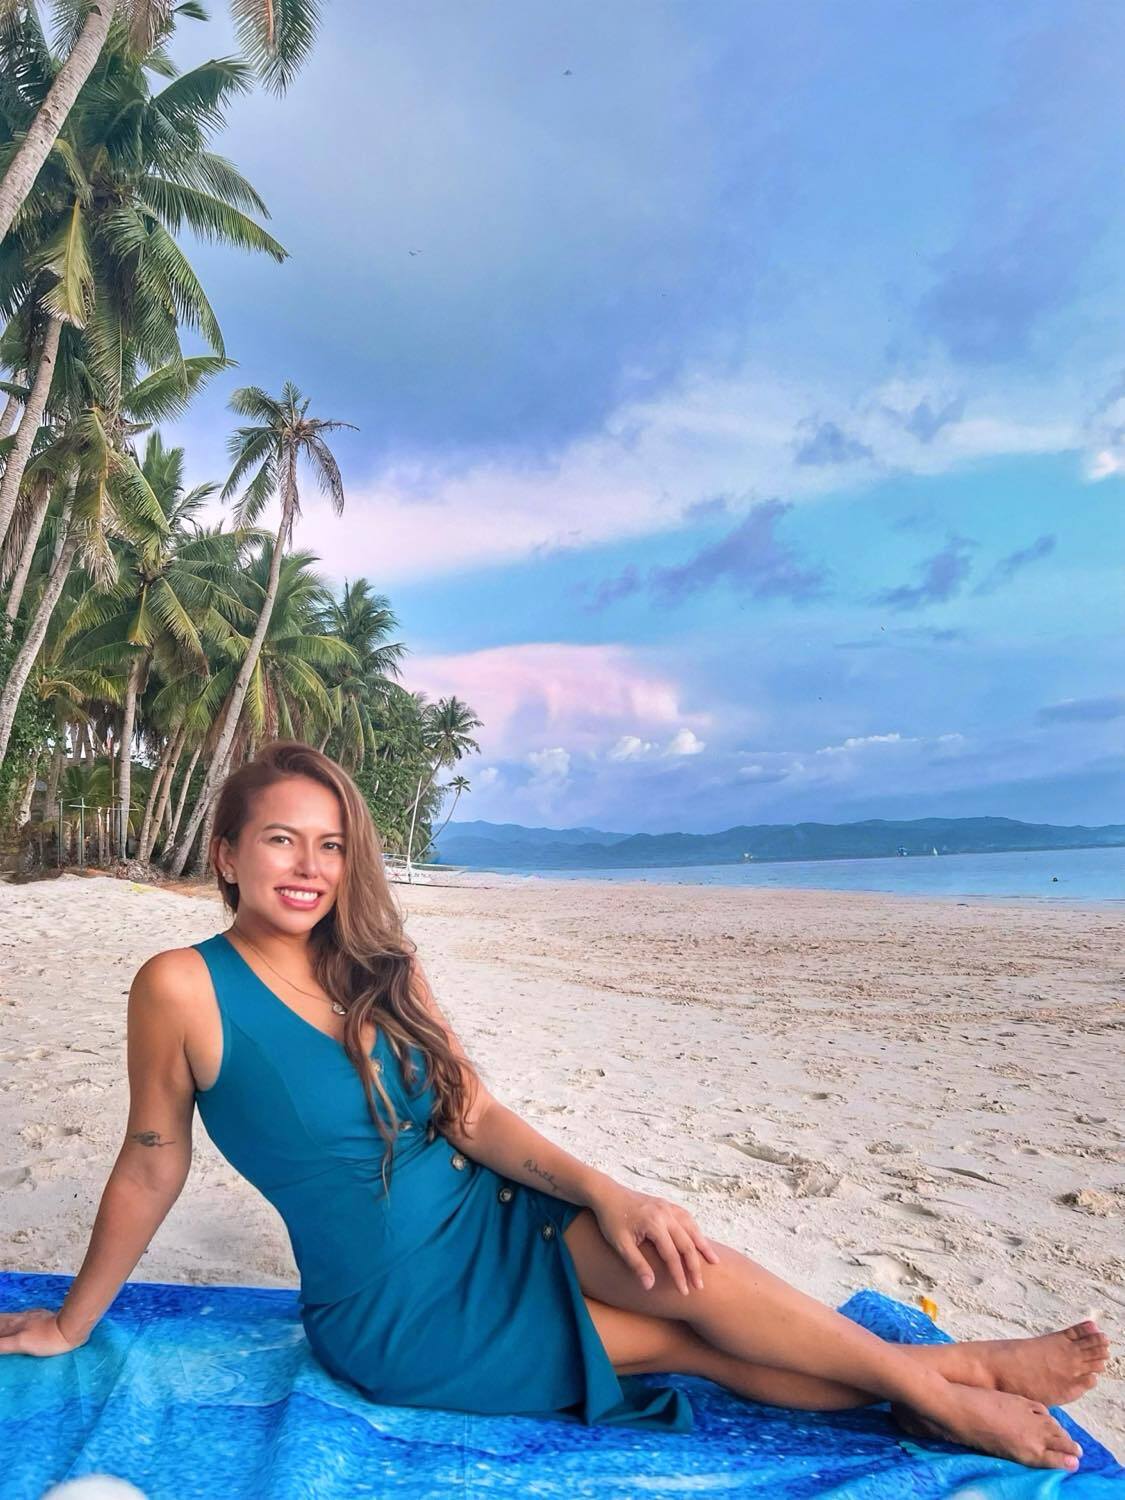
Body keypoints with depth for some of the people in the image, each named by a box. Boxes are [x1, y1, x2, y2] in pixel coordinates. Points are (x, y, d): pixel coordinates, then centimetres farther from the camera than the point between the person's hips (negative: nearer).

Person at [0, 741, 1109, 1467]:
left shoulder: (377, 971, -2)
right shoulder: (184, 988, -16)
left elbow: (475, 1115, -4)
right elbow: (153, 1163, -4)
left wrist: (605, 1192, -16)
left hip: (489, 1224, 4)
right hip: (394, 1317, -4)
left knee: (675, 1262, -20)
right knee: (685, 1333, -12)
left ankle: (922, 1383, -2)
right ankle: (934, 1380, 6)